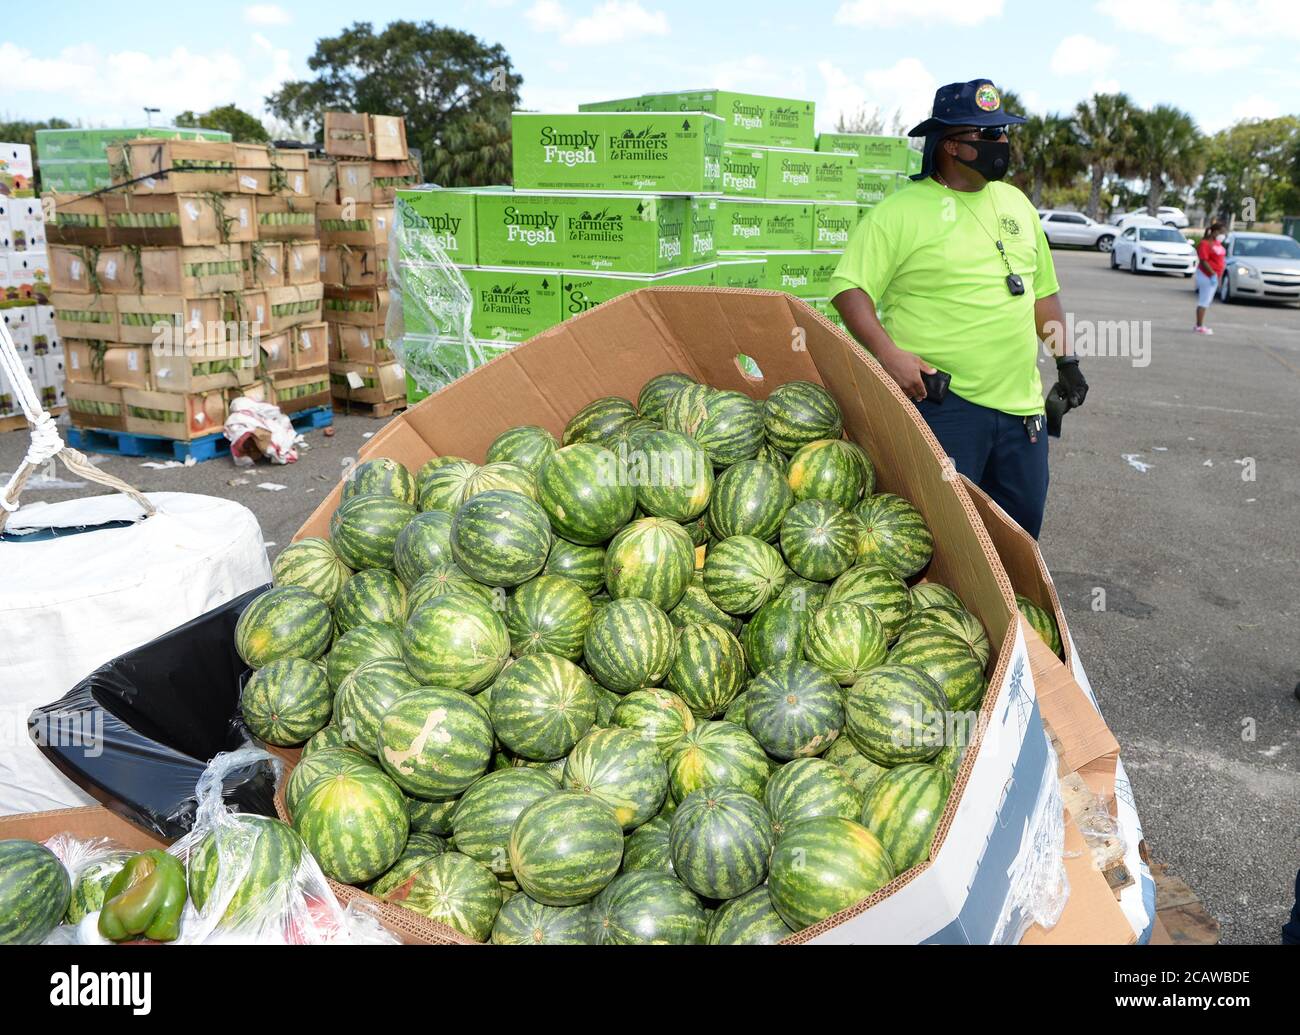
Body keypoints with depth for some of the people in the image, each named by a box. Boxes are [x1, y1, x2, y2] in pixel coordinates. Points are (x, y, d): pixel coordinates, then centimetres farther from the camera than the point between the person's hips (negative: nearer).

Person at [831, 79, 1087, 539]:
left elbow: (1043, 288, 22)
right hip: (942, 398, -7)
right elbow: (849, 287, -12)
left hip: (1021, 400, 7)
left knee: (1022, 525, 14)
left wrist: (1066, 360, 15)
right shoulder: (901, 211, -8)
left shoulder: (1015, 202, 15)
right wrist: (888, 353, -25)